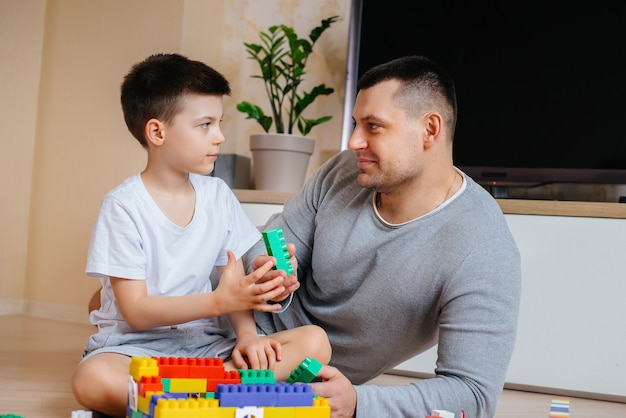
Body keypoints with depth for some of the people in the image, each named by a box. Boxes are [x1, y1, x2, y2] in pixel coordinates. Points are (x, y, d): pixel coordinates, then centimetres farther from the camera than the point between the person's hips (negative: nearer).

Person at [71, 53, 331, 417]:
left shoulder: (218, 195, 7)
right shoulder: (124, 206, -9)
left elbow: (236, 283, 7)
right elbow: (136, 311, -14)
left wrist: (247, 334, -15)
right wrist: (220, 301, -25)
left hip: (202, 340, 5)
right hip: (135, 343, -5)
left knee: (315, 342, -16)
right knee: (93, 379, -39)